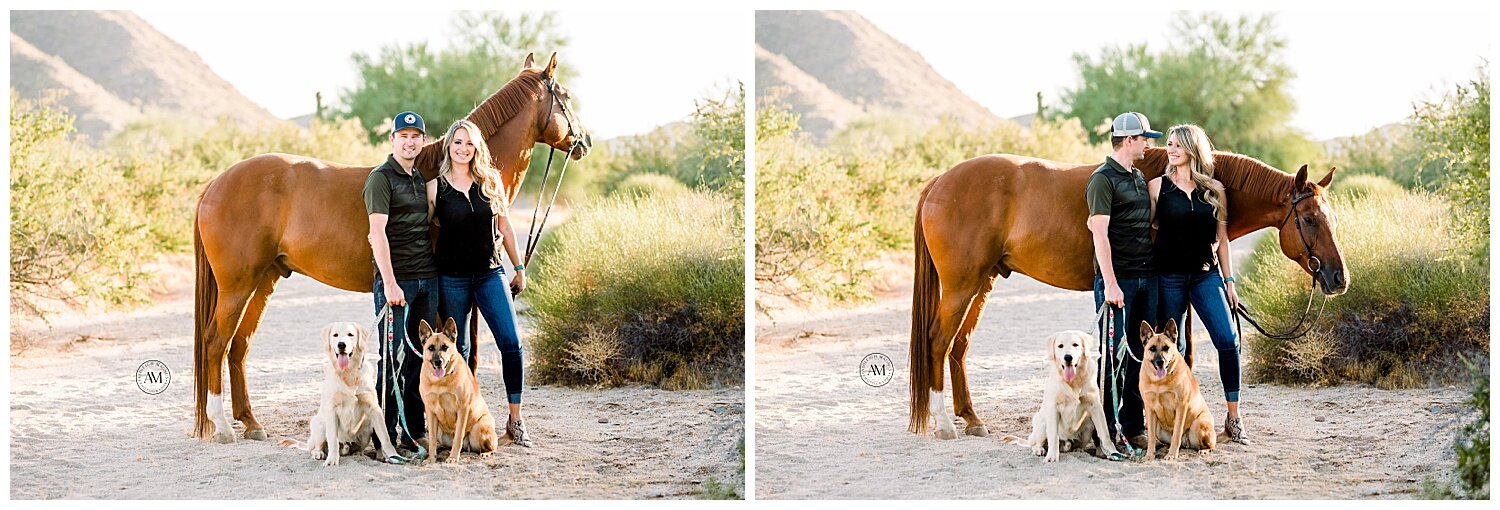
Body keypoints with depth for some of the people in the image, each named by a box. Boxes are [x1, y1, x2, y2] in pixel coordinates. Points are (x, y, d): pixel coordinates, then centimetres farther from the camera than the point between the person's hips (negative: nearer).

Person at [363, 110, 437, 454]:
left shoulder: (422, 179, 16)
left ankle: (415, 432, 15)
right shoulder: (381, 179, -7)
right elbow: (378, 233, -15)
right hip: (397, 280, -7)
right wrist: (389, 283, -21)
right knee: (393, 358, -4)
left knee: (420, 358, 9)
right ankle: (385, 435, 0)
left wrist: (437, 275, 11)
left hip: (428, 279, 7)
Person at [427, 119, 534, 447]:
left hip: (490, 274, 2)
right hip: (452, 279, -2)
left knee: (511, 343, -6)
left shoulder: (491, 181, 4)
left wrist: (519, 268, 14)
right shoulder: (436, 187, -2)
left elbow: (504, 227, 11)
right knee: (458, 352, 5)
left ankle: (516, 420, 2)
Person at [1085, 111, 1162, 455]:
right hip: (1118, 279, -8)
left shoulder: (1140, 178, 16)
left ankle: (1134, 427, 16)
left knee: (1142, 353, 9)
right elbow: (1100, 234, -15)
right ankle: (1107, 430, -1)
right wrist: (1110, 284, -20)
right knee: (1114, 353, -5)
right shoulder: (1103, 180, -10)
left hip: (1147, 277, 8)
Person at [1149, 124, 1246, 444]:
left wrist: (1228, 280, 7)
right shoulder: (1158, 187, 2)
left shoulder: (1214, 190, 6)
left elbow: (1222, 238, 9)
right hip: (1169, 276, -1)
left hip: (1206, 275, 1)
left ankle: (1234, 417, 0)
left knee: (1228, 341, -8)